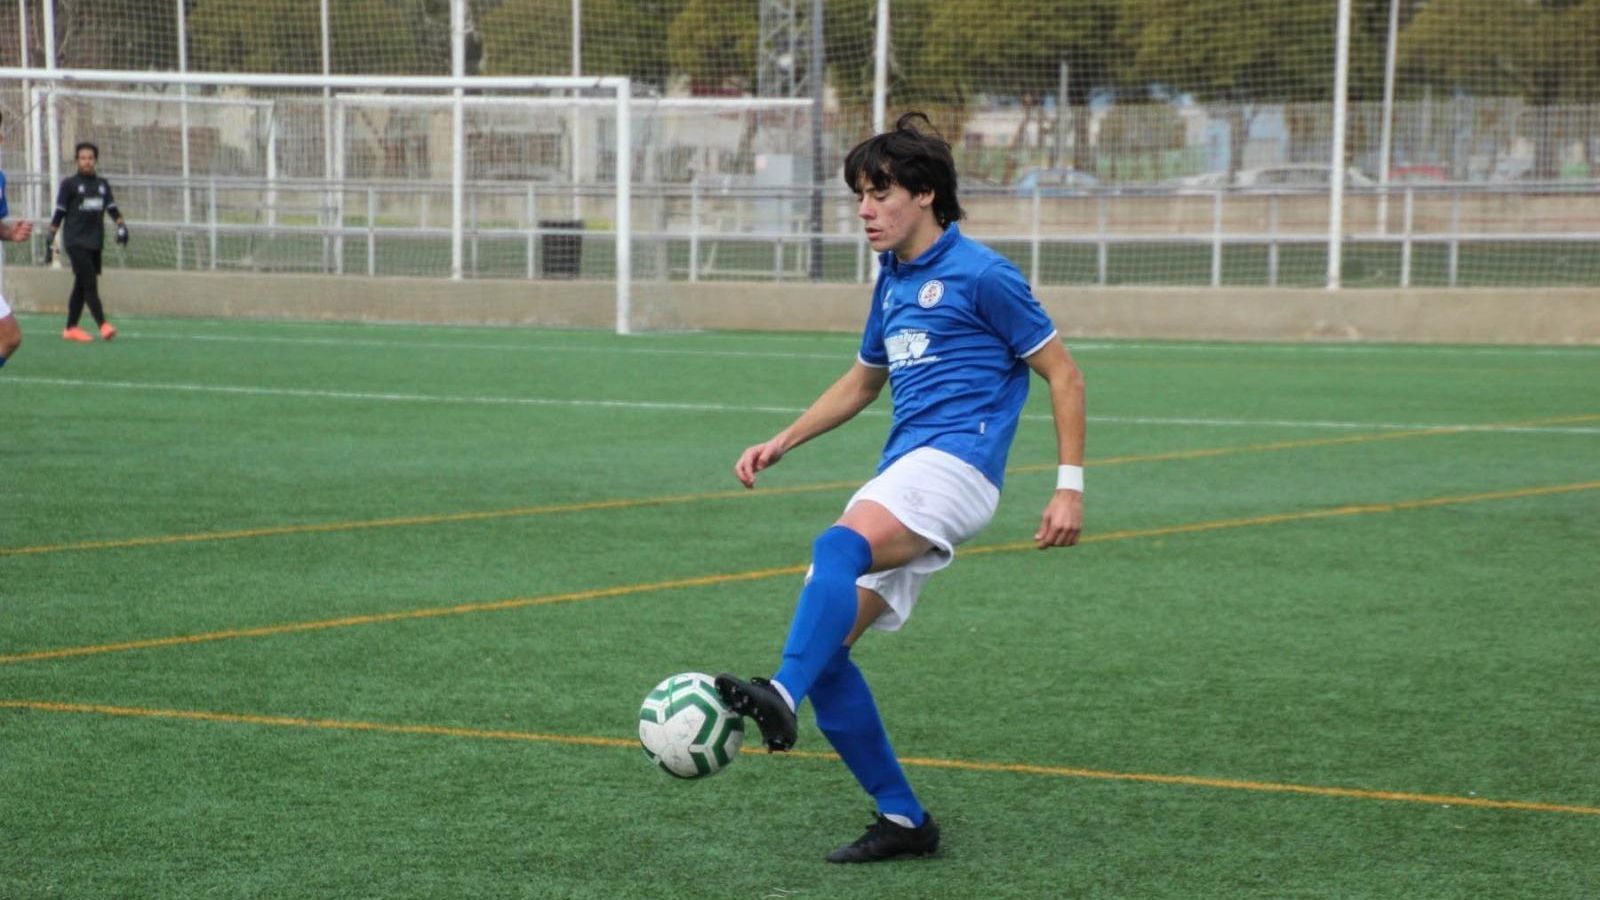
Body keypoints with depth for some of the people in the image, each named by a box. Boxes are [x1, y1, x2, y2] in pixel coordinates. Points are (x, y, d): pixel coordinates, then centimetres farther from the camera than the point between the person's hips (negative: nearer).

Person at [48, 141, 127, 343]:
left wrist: (121, 226, -3)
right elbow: (59, 213, 0)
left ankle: (71, 328, 15)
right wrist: (51, 240, -3)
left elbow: (112, 209, 14)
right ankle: (103, 325, -20)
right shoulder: (69, 184, 0)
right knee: (90, 283, -14)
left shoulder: (102, 184, 13)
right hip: (76, 241, -5)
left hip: (95, 243, 5)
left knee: (81, 286, 9)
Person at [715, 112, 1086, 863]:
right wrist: (780, 444, 22)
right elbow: (861, 382, 34)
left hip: (954, 461, -8)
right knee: (825, 648, -1)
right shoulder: (892, 282, 20)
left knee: (839, 546, -36)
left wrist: (1070, 486, -8)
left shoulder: (980, 275, -3)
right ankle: (902, 820, 9)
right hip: (899, 476, 8)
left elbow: (1063, 376, -1)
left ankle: (782, 697, -55)